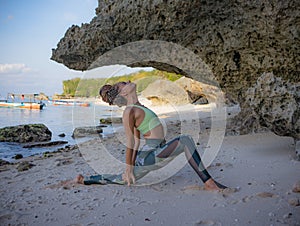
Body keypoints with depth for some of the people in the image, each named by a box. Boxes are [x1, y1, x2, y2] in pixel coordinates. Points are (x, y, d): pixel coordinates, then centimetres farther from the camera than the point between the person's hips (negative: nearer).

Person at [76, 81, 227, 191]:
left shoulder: (139, 108, 15)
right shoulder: (129, 111, -13)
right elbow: (130, 142, -13)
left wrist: (133, 164, 20)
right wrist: (129, 167, -10)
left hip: (151, 154, 10)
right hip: (149, 156, -10)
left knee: (123, 180, 23)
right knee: (186, 140, -19)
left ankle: (86, 181, 34)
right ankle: (208, 182, -18)